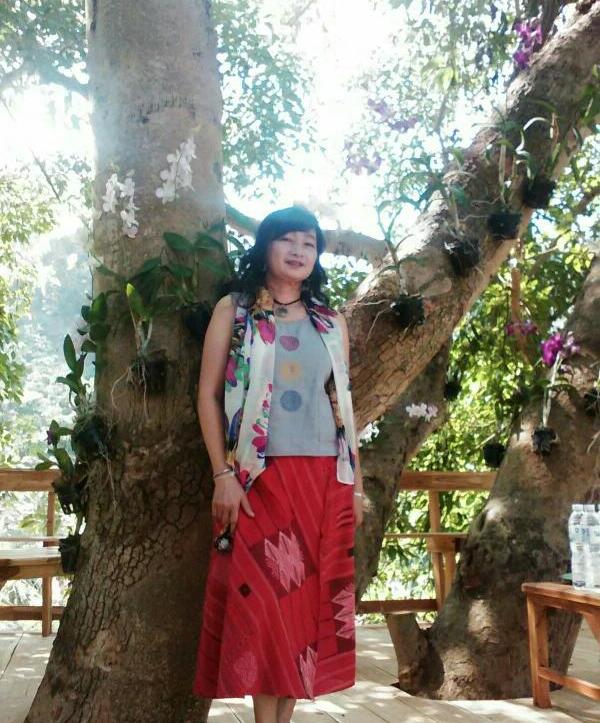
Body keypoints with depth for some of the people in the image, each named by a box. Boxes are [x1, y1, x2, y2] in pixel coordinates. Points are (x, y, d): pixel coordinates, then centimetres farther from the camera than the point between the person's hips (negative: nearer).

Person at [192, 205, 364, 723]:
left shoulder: (331, 321, 13)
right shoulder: (233, 310, 4)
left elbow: (344, 404, 14)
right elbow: (208, 395, -1)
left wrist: (356, 484, 10)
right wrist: (223, 475, -10)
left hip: (326, 479, 4)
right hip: (260, 478, -3)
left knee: (311, 596, 4)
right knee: (262, 597, -4)